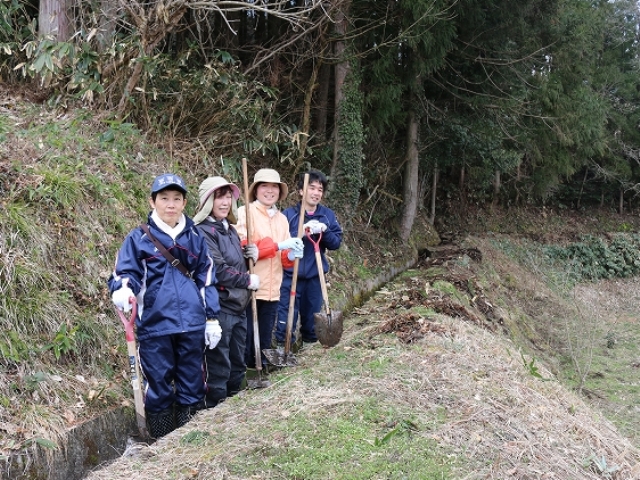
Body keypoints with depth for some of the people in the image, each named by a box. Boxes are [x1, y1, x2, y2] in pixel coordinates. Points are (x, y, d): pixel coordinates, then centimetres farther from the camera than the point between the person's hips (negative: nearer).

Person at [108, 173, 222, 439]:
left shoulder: (195, 237, 10)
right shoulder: (139, 238, 1)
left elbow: (206, 279, 12)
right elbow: (124, 273, -3)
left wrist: (212, 318, 9)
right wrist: (122, 290, -26)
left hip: (192, 323, 3)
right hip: (155, 324, -2)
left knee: (192, 385, 10)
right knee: (158, 386, 4)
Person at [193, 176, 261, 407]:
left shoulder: (230, 230, 14)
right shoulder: (203, 232, -13)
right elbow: (217, 270, -20)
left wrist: (251, 256, 3)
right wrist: (248, 281, -11)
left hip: (238, 306, 9)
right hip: (219, 308, -9)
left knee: (237, 362, 17)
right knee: (219, 365, -1)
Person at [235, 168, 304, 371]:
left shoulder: (282, 218, 15)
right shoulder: (245, 212, -6)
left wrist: (292, 255, -6)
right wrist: (277, 245, -19)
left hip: (272, 289, 6)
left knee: (265, 338, 14)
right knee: (246, 336, -2)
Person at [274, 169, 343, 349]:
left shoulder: (328, 215, 3)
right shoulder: (289, 214, -6)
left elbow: (336, 242, 2)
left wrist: (324, 231, -17)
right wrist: (302, 232, -23)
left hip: (315, 276, 3)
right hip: (291, 275, -3)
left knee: (312, 315, 15)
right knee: (286, 316, -3)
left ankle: (309, 345, 31)